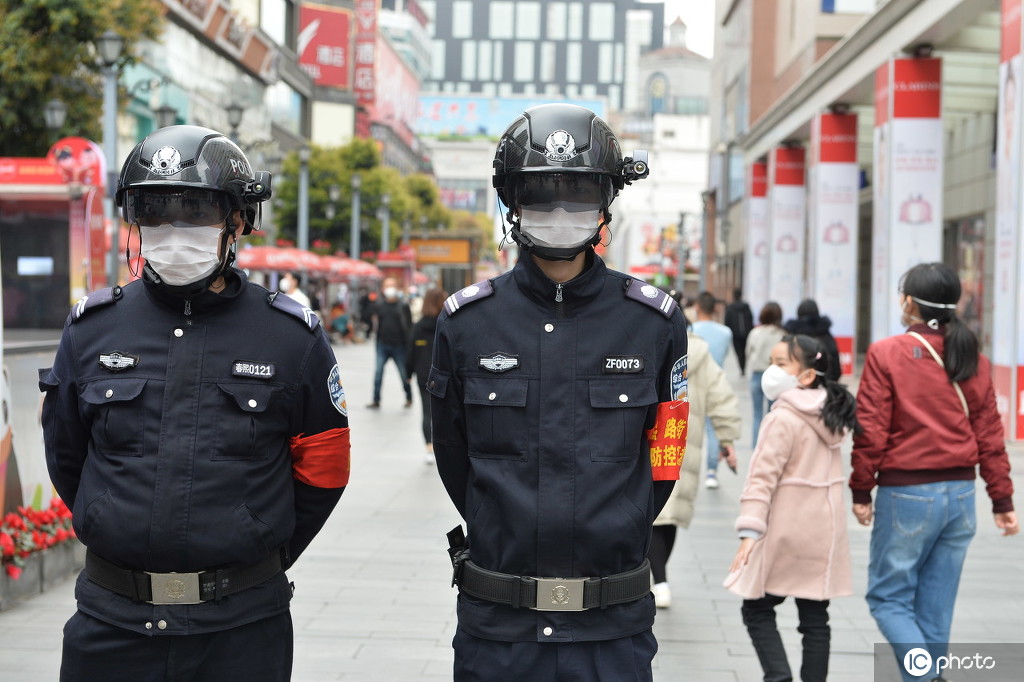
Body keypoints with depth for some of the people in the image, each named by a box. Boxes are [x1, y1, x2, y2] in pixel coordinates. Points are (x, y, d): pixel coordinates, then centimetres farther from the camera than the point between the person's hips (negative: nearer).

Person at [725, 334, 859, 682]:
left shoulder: (783, 418, -15)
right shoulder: (830, 415, 12)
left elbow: (763, 477, -19)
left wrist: (750, 531, -21)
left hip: (787, 532, -7)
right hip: (824, 531, 7)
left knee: (757, 609, 3)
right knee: (815, 617, 10)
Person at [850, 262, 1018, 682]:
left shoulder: (886, 354, -9)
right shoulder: (973, 359, 5)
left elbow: (871, 431, -11)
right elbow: (990, 434, 6)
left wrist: (861, 491, -1)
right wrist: (1002, 500, 12)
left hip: (906, 494, -5)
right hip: (961, 493, 5)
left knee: (888, 597, 6)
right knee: (936, 606, 13)